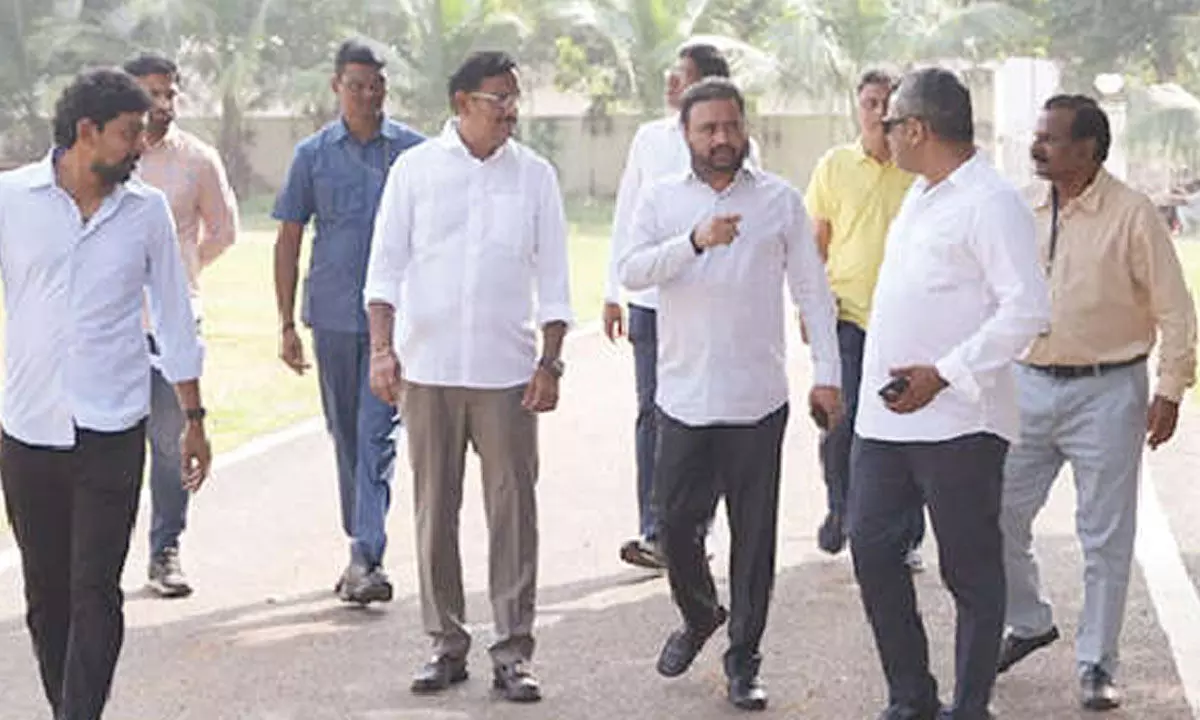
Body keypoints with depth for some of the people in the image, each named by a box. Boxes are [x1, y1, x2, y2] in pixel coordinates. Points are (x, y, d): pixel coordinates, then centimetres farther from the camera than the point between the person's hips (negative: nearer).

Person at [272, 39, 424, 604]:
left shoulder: (414, 151, 2)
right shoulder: (313, 155, 5)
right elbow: (289, 240, 8)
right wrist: (287, 324, 4)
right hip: (333, 315, 3)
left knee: (377, 433, -11)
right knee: (346, 436, 11)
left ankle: (366, 557, -14)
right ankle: (362, 548, 25)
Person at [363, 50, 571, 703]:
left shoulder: (535, 175, 5)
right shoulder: (415, 169, 3)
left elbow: (552, 277, 7)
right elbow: (386, 265, 3)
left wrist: (550, 362, 0)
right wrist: (382, 348, -7)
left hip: (506, 371, 0)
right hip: (427, 367, 0)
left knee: (513, 509, -1)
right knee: (435, 510, 6)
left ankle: (513, 651, 6)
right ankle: (446, 644, 17)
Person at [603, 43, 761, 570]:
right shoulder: (649, 139, 7)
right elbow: (626, 217, 11)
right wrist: (613, 293, 9)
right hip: (651, 298, 3)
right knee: (653, 412, 4)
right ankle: (655, 532, 10)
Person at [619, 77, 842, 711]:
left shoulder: (781, 200, 4)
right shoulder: (661, 200, 5)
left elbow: (812, 290, 6)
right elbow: (630, 270, -10)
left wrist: (827, 374, -1)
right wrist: (695, 242, -25)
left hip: (758, 400, -1)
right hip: (684, 397, 1)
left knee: (754, 534, 3)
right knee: (675, 522, 6)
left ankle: (743, 659, 15)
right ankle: (699, 616, 34)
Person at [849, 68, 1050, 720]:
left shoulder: (991, 203, -13)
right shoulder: (920, 196, 16)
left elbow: (1027, 310, -21)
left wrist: (944, 374, -23)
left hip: (959, 423, -9)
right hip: (885, 417, 9)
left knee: (971, 571, 4)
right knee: (872, 550, 9)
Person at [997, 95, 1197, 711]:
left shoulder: (1132, 214, -8)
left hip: (1107, 392, -5)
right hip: (1030, 385, 5)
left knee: (1105, 537, 2)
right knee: (1000, 515, 8)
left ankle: (1096, 664, 14)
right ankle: (1030, 623, 31)